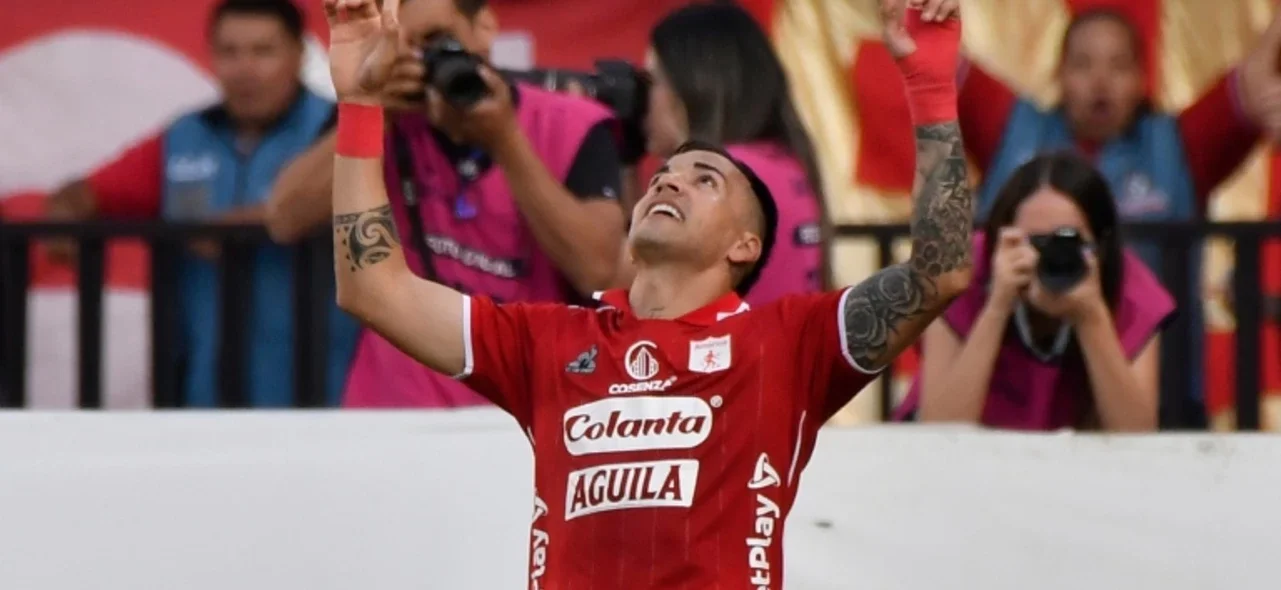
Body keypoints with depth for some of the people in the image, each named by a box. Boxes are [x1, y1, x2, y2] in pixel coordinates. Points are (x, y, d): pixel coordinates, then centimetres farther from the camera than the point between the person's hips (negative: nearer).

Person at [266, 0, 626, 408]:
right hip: (399, 413, 2)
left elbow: (598, 271, -18)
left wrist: (505, 141, -18)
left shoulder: (572, 128, -5)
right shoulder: (387, 126, 4)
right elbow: (286, 221, -8)